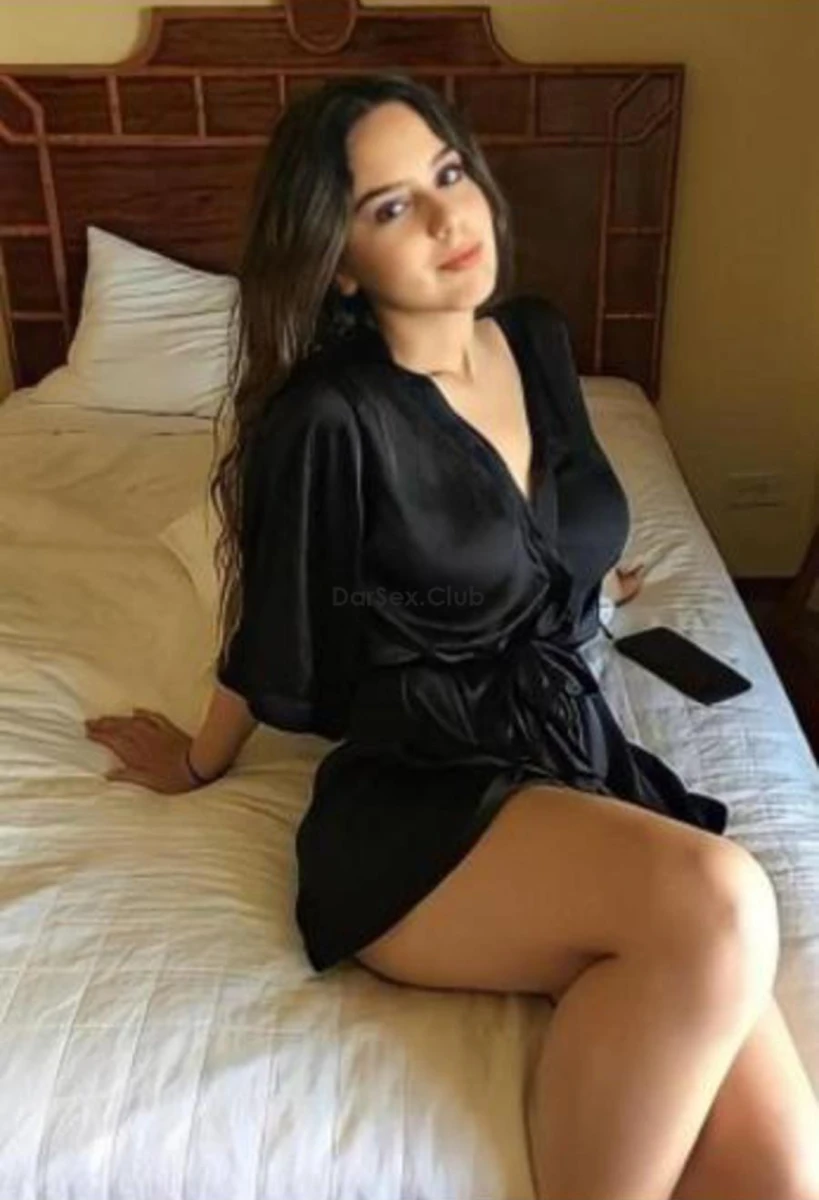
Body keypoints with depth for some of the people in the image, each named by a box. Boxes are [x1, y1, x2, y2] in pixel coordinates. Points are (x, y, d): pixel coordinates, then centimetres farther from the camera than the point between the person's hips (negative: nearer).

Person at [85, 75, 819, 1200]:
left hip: (585, 759, 5)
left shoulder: (538, 339, 7)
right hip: (417, 810, -5)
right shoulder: (325, 420, -13)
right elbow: (270, 647, 2)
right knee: (718, 907, -33)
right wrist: (198, 765, 16)